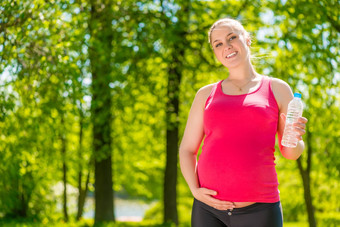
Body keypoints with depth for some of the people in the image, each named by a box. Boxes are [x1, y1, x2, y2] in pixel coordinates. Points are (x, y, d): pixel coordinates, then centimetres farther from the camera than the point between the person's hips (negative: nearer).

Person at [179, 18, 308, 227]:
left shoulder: (277, 89, 10)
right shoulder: (206, 94, 13)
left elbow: (291, 153, 11)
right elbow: (187, 149, 13)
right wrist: (195, 190, -3)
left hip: (259, 209, -1)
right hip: (209, 208, 2)